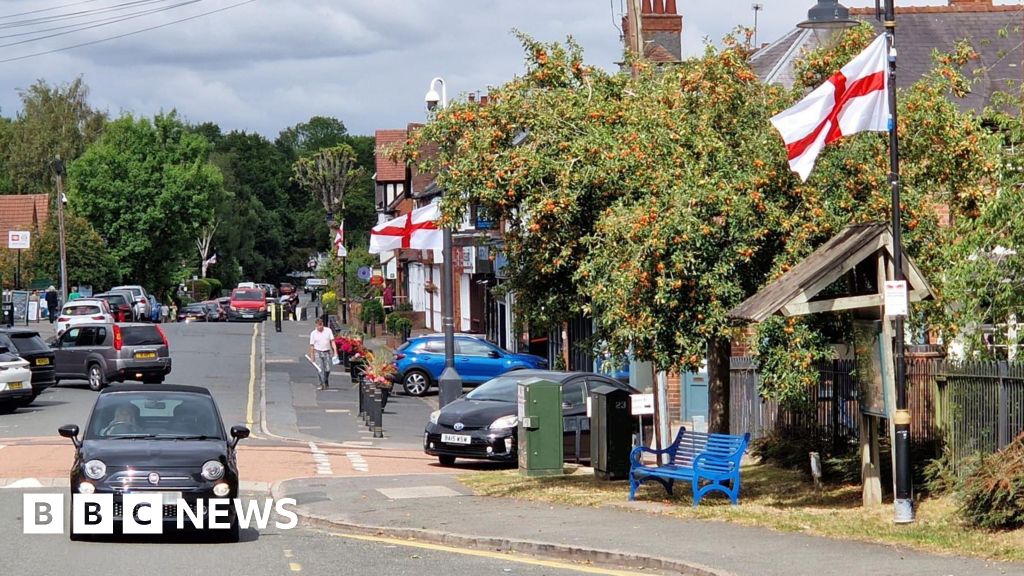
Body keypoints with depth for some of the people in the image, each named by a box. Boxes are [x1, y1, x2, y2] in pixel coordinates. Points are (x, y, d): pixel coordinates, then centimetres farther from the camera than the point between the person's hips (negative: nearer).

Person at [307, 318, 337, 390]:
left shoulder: (328, 330, 2)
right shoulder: (313, 333, 1)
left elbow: (332, 341, 2)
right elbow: (312, 345, 3)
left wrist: (335, 352, -8)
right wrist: (312, 357, 1)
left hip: (327, 352, 1)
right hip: (318, 353, -1)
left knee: (327, 369, 3)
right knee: (320, 369, -9)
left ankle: (326, 382, 25)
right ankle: (322, 384, -7)